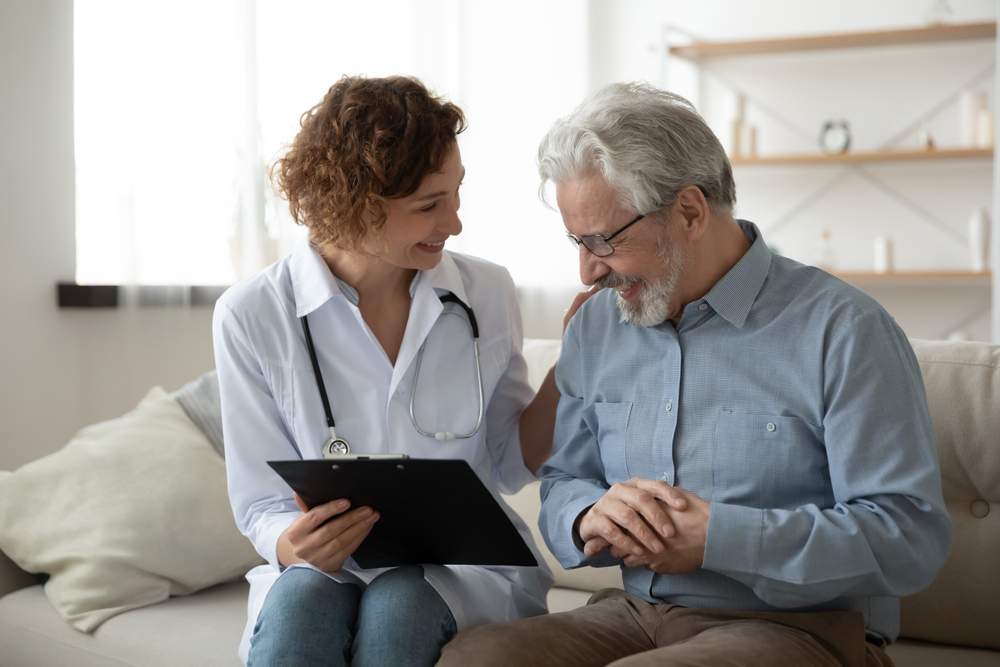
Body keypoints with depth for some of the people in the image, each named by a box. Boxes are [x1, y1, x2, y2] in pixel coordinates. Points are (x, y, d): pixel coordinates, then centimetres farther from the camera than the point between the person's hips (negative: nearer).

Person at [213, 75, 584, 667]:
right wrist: (297, 545, -25)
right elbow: (262, 503, -2)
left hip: (468, 568, 2)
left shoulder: (487, 294, 1)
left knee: (396, 606, -32)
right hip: (328, 569, -1)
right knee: (299, 599, -35)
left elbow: (509, 466, 8)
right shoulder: (251, 317, -6)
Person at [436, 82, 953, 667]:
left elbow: (912, 537, -15)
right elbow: (562, 484, 17)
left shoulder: (842, 331, -10)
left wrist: (718, 537, -22)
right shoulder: (595, 328, 10)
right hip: (633, 615, 6)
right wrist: (589, 517, -10)